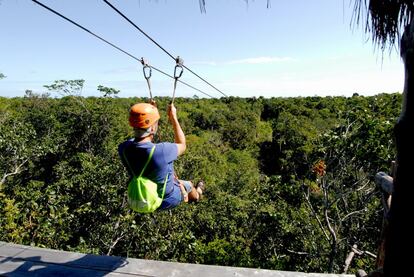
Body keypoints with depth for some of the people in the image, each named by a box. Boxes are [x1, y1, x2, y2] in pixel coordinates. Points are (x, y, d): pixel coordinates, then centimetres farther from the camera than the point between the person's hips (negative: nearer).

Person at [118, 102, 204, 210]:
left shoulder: (123, 148, -23)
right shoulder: (162, 151, -40)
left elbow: (142, 136, 2)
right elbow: (182, 145, -15)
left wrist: (150, 112, -2)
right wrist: (173, 117, -12)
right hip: (168, 200, -4)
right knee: (188, 184, 27)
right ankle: (196, 195, 62)